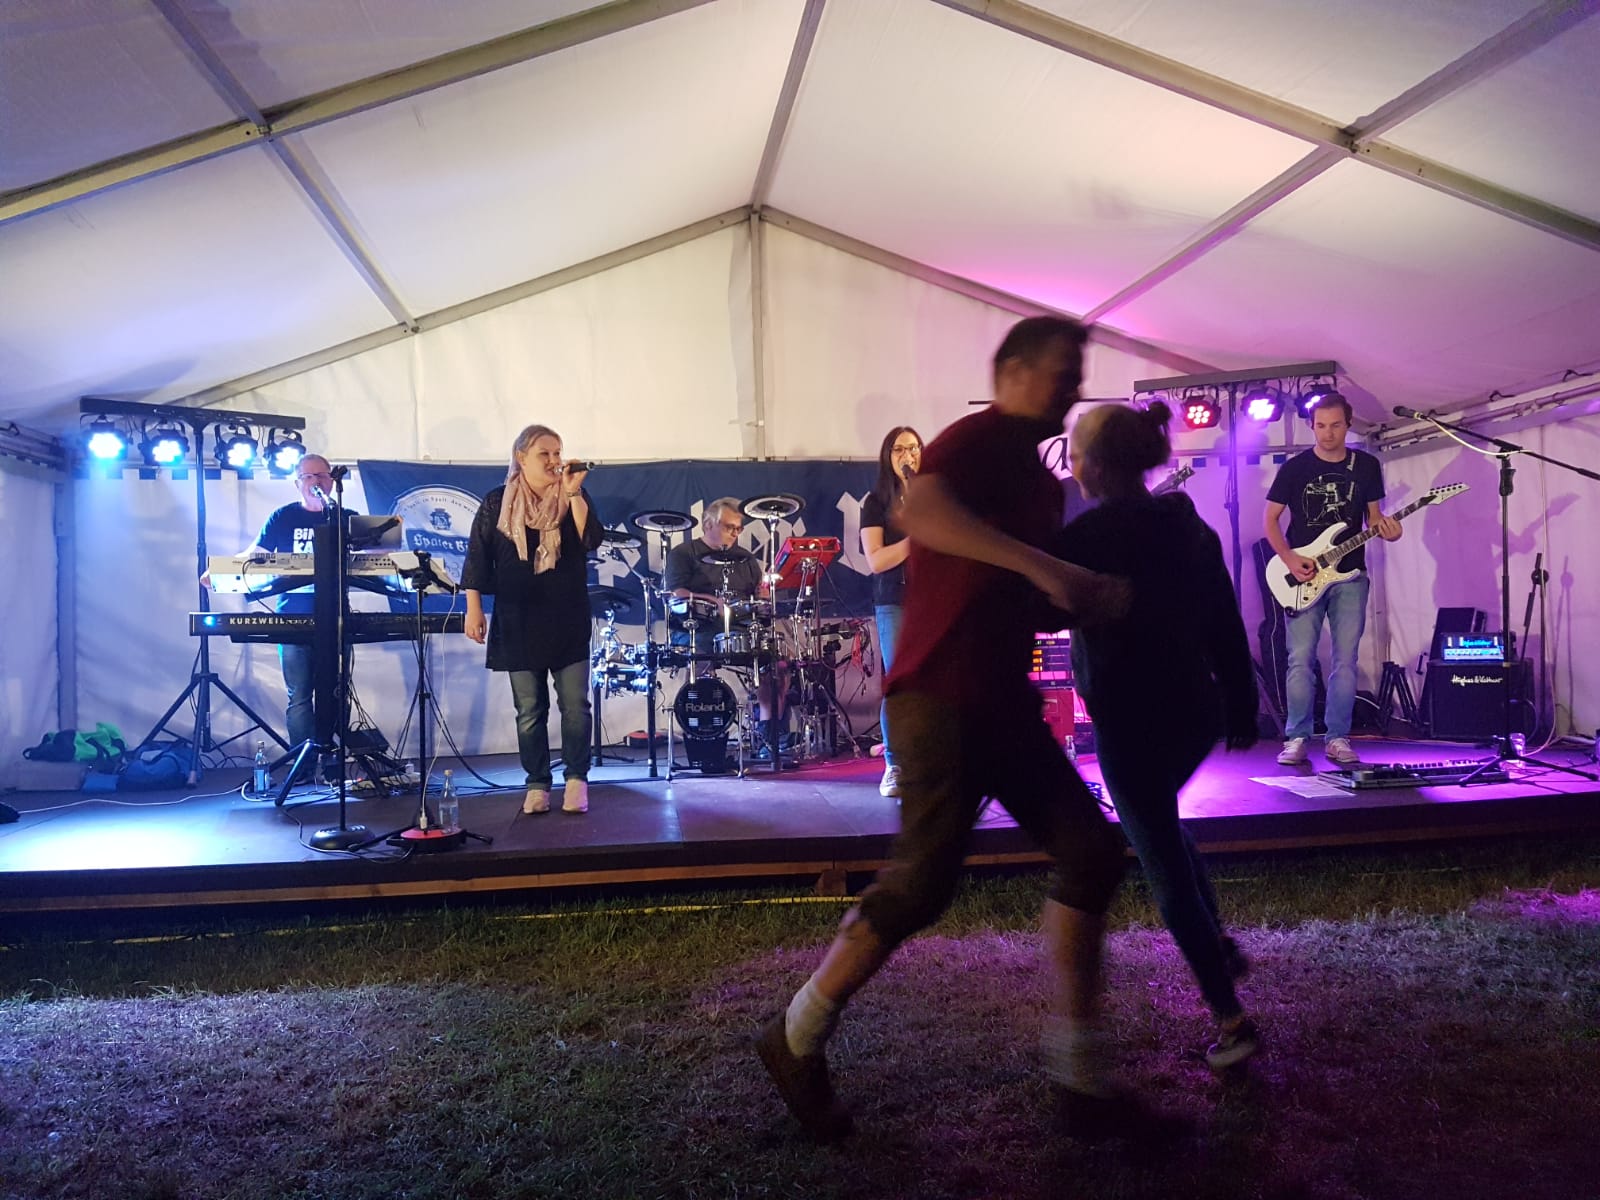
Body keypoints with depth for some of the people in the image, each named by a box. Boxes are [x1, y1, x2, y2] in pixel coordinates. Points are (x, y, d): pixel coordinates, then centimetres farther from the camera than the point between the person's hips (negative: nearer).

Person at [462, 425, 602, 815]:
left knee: (575, 706, -1)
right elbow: (477, 561, 4)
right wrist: (474, 609, -2)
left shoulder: (573, 497, 4)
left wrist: (573, 493, -17)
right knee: (529, 711, 6)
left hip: (568, 622, 0)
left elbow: (591, 540, -12)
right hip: (518, 623, 0)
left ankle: (576, 780, 10)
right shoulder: (497, 503, 4)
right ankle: (537, 785, 14)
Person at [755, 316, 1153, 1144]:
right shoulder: (976, 441, -10)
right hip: (943, 696, -9)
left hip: (1004, 701, 10)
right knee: (923, 881, -8)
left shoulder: (1039, 481, 20)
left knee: (1090, 856, 4)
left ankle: (1079, 1078, 11)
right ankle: (796, 1041, 12)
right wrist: (1045, 567, -34)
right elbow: (920, 512, -33)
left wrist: (1093, 592, 4)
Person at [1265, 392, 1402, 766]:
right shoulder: (1294, 467, 0)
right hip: (1304, 576, -2)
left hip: (1350, 575, 2)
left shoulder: (1366, 466, 7)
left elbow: (1373, 515, 13)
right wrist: (1290, 559, -11)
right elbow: (1271, 518, 3)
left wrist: (1386, 529, -12)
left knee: (1346, 659, 1)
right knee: (1300, 659, -5)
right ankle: (1297, 738, 3)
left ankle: (1337, 738, 9)